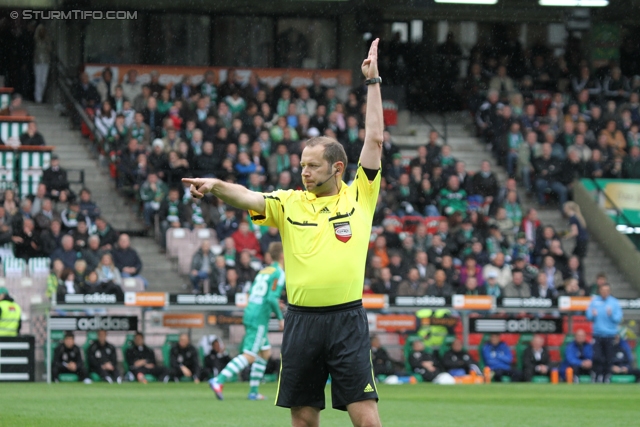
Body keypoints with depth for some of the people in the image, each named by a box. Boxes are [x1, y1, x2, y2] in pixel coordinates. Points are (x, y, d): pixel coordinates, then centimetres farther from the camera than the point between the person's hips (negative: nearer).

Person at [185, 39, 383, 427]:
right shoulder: (290, 203, 8)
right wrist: (217, 186, -28)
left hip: (347, 319, -2)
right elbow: (248, 197, -7)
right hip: (302, 319, 2)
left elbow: (375, 139, 1)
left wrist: (373, 82, 1)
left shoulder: (359, 197, 4)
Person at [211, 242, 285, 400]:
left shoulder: (264, 271, 15)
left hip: (250, 312, 10)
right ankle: (219, 381, -21)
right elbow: (272, 298, -20)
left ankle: (253, 391, 17)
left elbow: (251, 292, 18)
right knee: (249, 356, -11)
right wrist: (280, 318, -11)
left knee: (265, 353, 17)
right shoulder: (278, 273, -10)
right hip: (259, 318, -10)